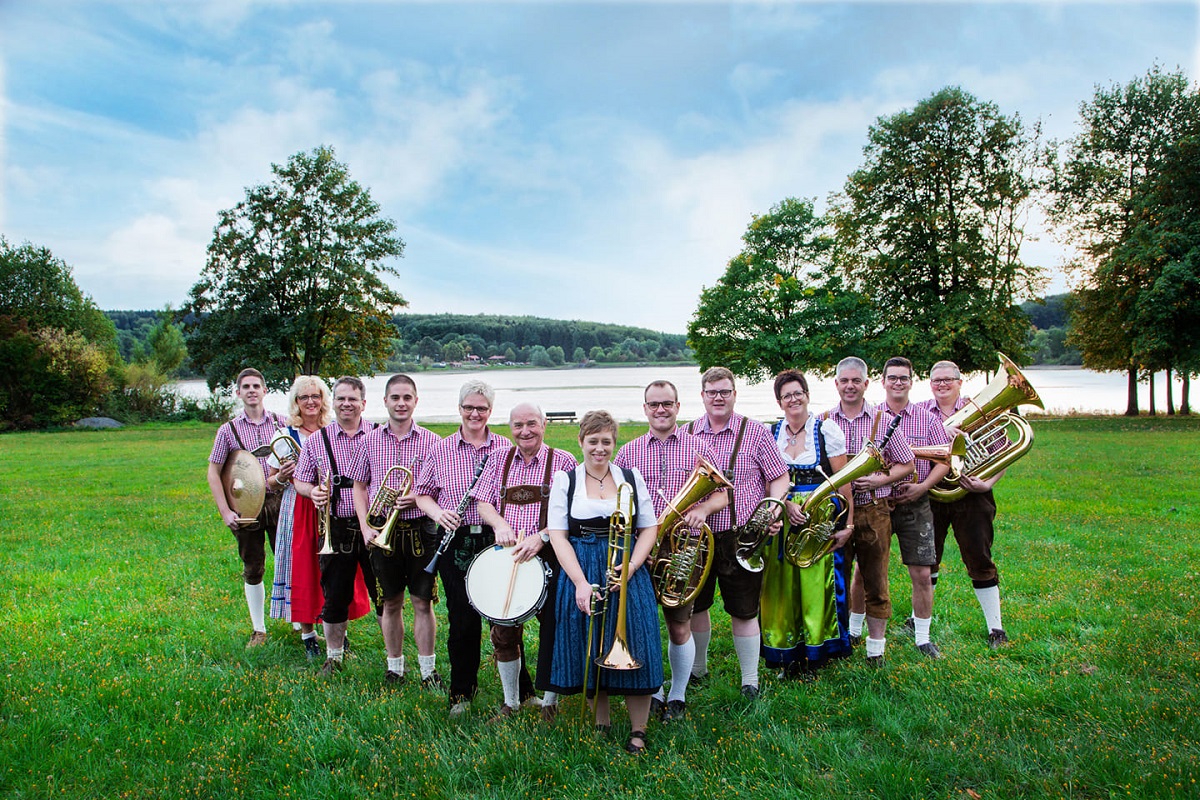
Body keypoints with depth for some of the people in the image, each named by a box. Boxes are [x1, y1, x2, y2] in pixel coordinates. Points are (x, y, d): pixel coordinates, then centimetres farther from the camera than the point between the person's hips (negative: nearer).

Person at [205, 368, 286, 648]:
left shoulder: (281, 424, 3)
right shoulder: (228, 430, 1)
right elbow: (213, 472, 2)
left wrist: (290, 472, -13)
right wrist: (225, 512, -7)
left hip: (278, 501, 0)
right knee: (253, 571, 9)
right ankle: (258, 630, 21)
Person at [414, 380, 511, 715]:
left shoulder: (505, 448, 4)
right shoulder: (440, 450, 7)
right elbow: (422, 494, 12)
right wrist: (438, 513, -8)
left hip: (496, 540, 0)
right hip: (456, 543, 1)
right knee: (463, 620, 3)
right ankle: (462, 692, 23)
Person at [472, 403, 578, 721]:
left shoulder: (563, 462, -1)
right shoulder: (499, 459, 9)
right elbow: (483, 502, 7)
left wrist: (541, 537, -20)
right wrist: (500, 524, -13)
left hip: (548, 555, -3)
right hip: (505, 554, 3)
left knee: (552, 630, 2)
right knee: (503, 632, 8)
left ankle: (550, 701, 23)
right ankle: (511, 701, 28)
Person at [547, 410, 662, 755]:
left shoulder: (631, 477, 7)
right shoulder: (565, 480, 3)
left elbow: (649, 528, 6)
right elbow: (558, 535, -3)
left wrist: (630, 567, -10)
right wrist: (581, 582, -13)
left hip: (628, 574, 1)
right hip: (581, 573, 0)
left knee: (633, 648, -2)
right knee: (590, 651, 5)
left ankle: (638, 733, 13)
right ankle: (601, 723, 26)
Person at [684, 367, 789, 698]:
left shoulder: (755, 432, -1)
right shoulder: (687, 433, 5)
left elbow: (779, 477, 2)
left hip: (741, 536, -3)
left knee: (744, 610, 4)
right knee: (695, 604, 15)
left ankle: (750, 681, 20)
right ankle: (697, 668, 37)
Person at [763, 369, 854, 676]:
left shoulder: (827, 431, -1)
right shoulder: (770, 433, 8)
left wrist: (848, 524, -8)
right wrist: (787, 503, -12)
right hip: (782, 520, 3)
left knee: (817, 585, -1)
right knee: (783, 585, 4)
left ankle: (815, 650, 14)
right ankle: (787, 653, 16)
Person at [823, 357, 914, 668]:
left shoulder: (883, 420, 1)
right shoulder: (824, 421, 4)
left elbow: (906, 464, 5)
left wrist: (880, 479, -12)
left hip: (874, 510, -1)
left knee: (875, 581, 6)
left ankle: (876, 646, 19)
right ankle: (850, 631, 28)